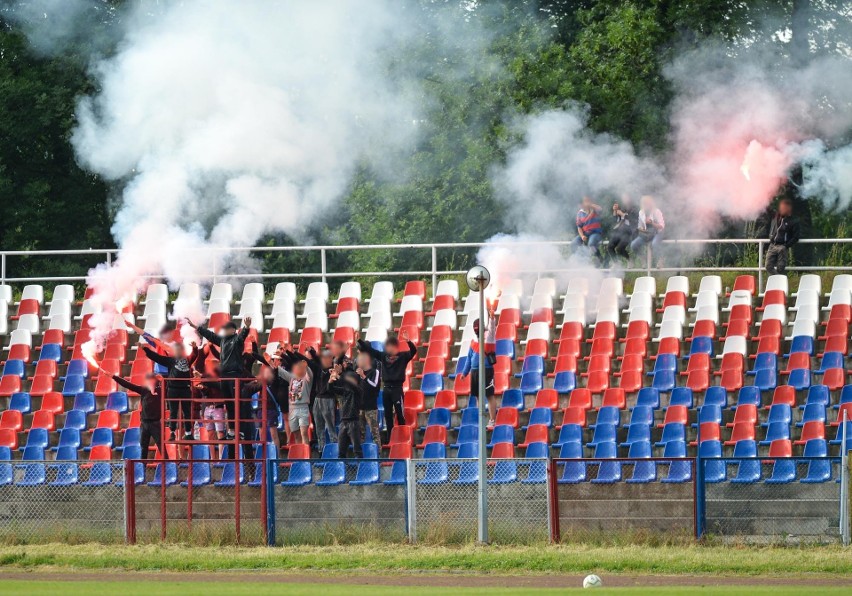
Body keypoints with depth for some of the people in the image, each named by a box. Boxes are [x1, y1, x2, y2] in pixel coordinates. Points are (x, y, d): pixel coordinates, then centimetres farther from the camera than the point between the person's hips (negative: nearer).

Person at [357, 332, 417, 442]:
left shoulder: (403, 356, -4)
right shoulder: (383, 356, 7)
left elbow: (413, 351, -18)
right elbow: (369, 350, 8)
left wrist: (408, 341, -36)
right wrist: (359, 340, 0)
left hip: (397, 389, -5)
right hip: (386, 389, 5)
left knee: (400, 414, -3)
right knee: (388, 415, 8)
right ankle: (390, 438, 15)